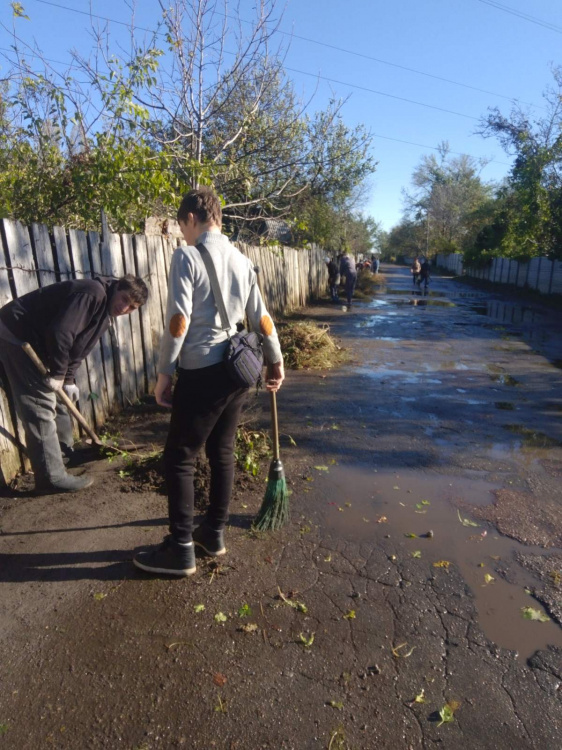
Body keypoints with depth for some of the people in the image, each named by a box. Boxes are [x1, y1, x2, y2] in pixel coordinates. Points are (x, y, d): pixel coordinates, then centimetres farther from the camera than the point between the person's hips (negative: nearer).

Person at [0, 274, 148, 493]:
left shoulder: (105, 311, 10)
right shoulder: (93, 293, -22)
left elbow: (78, 346, 15)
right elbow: (60, 333, -30)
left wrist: (67, 379, 8)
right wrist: (58, 374, -21)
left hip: (34, 339, 10)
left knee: (55, 396, 20)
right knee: (41, 405, -9)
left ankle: (66, 450, 37)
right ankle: (52, 478, -4)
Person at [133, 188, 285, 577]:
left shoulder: (187, 256, -9)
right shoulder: (243, 260, 10)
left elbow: (178, 322, -16)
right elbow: (262, 319, 12)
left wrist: (164, 373, -6)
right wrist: (276, 362, 23)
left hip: (201, 373, -7)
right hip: (237, 370, 7)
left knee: (179, 458, 6)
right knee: (223, 452, 16)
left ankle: (181, 549, 15)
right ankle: (214, 533, 30)